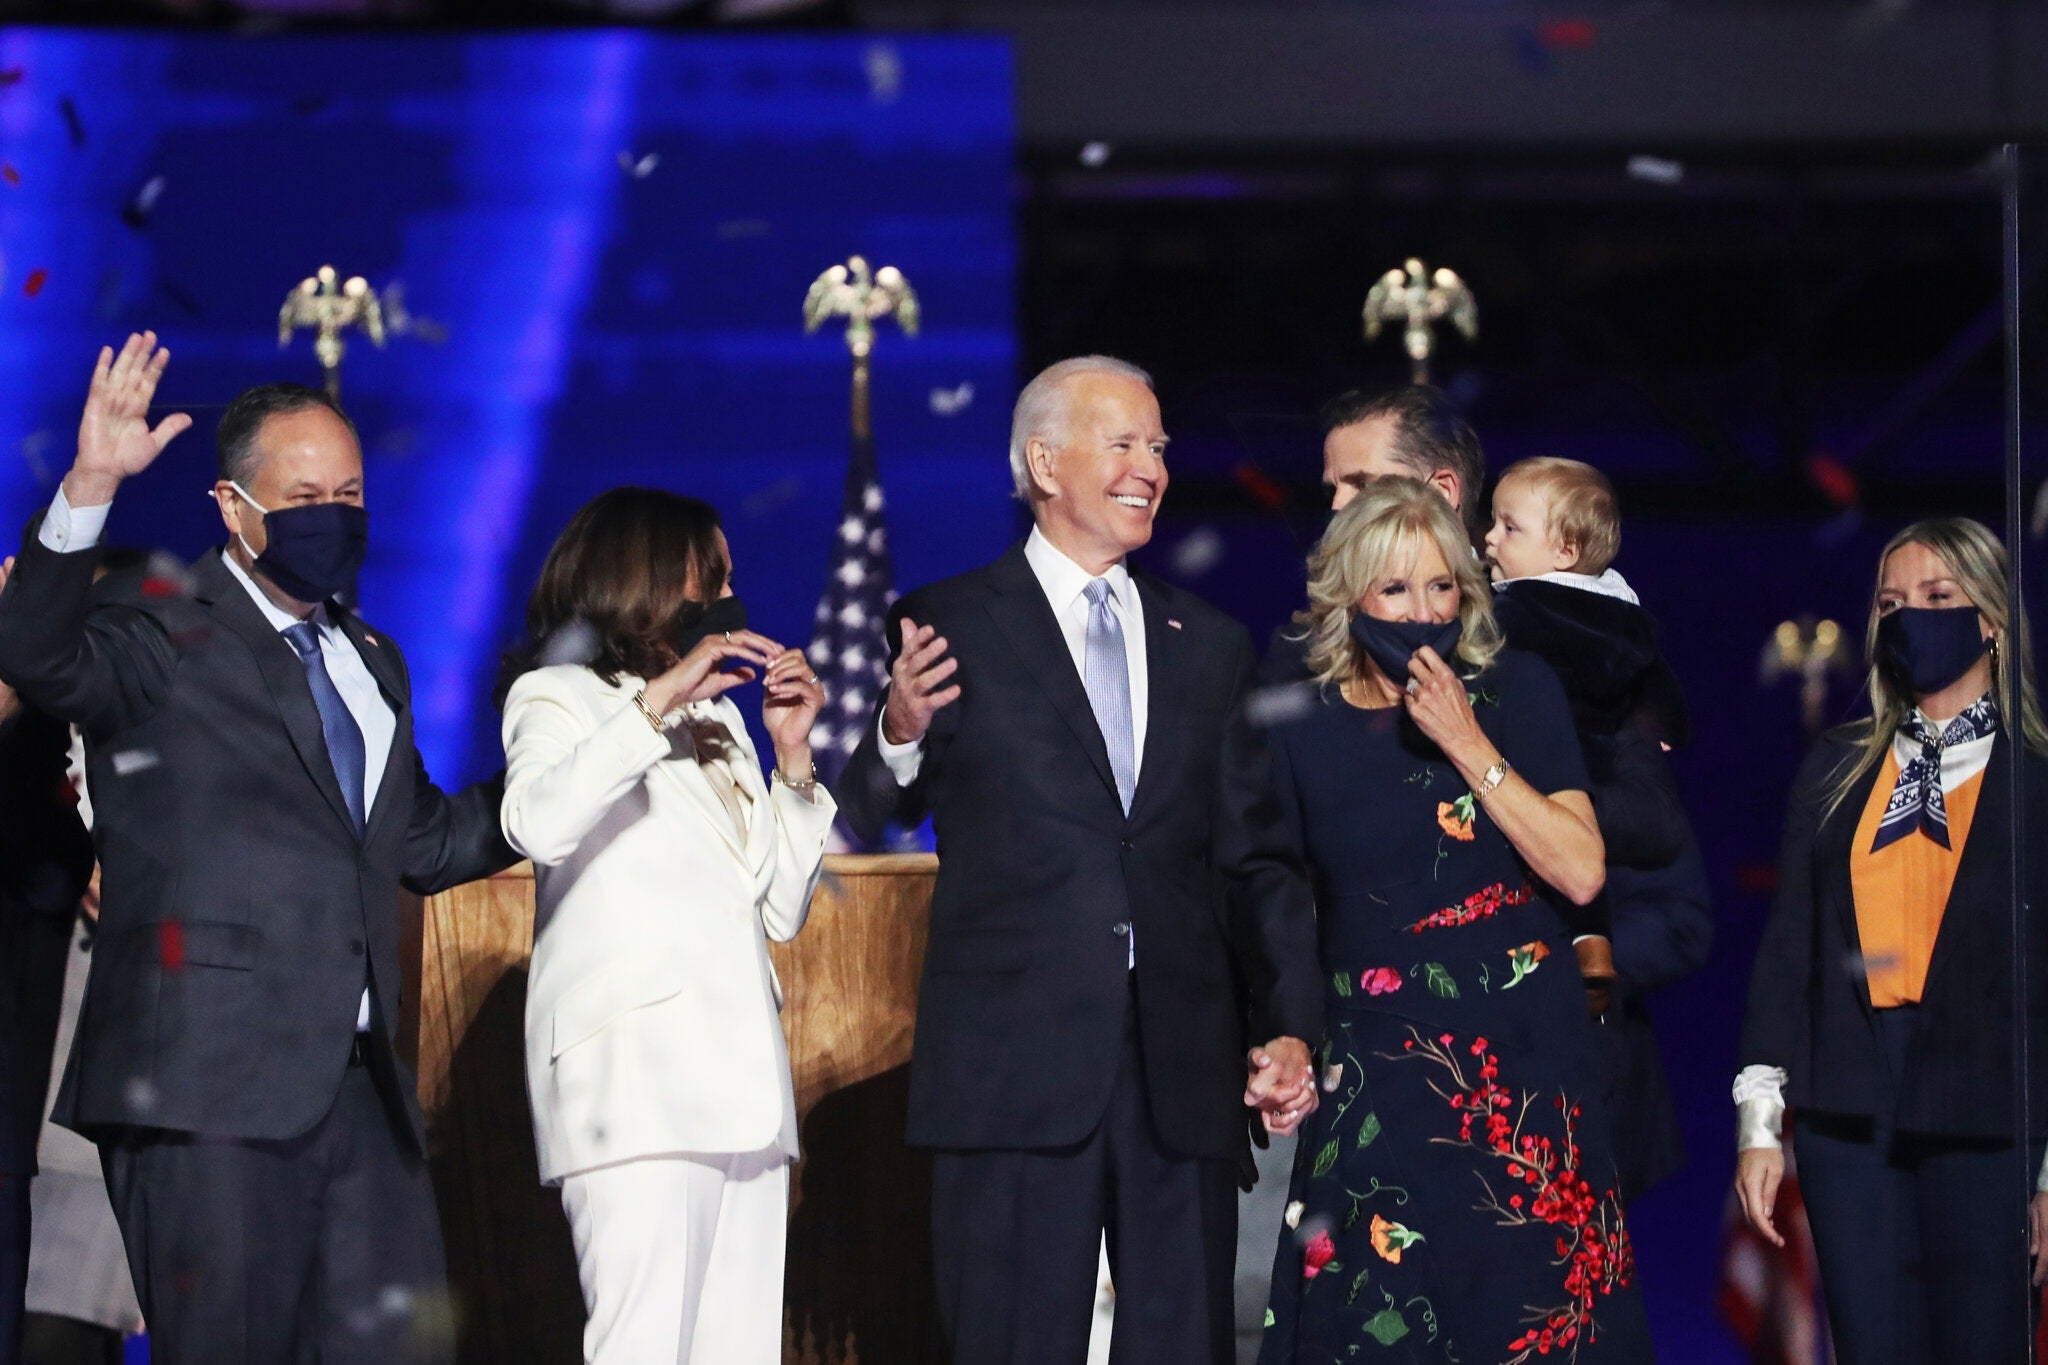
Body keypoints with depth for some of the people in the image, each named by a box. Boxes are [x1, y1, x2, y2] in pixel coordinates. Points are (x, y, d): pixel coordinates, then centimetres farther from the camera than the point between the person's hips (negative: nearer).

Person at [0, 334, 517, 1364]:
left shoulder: (371, 663, 24)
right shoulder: (164, 645, 0)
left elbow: (425, 843, 30)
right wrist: (89, 491, -34)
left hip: (359, 1088, 7)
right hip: (210, 1088, -7)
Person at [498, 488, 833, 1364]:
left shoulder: (717, 716, 26)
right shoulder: (558, 696, 6)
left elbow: (782, 912, 22)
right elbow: (536, 825, -18)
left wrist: (793, 755, 14)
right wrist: (658, 701, -17)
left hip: (740, 1083, 7)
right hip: (634, 1078, -7)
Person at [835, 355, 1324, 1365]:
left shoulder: (1210, 646, 16)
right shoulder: (950, 627, 4)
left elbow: (1256, 858, 14)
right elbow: (866, 825, 0)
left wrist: (1288, 1027, 3)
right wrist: (898, 737, -21)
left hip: (1186, 1074, 4)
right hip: (1013, 1065, -3)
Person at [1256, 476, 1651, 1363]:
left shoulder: (1516, 693, 1)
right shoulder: (1305, 733, 4)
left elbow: (1581, 872, -8)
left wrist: (1468, 746, -13)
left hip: (1521, 1060, -1)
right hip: (1375, 1078, 1)